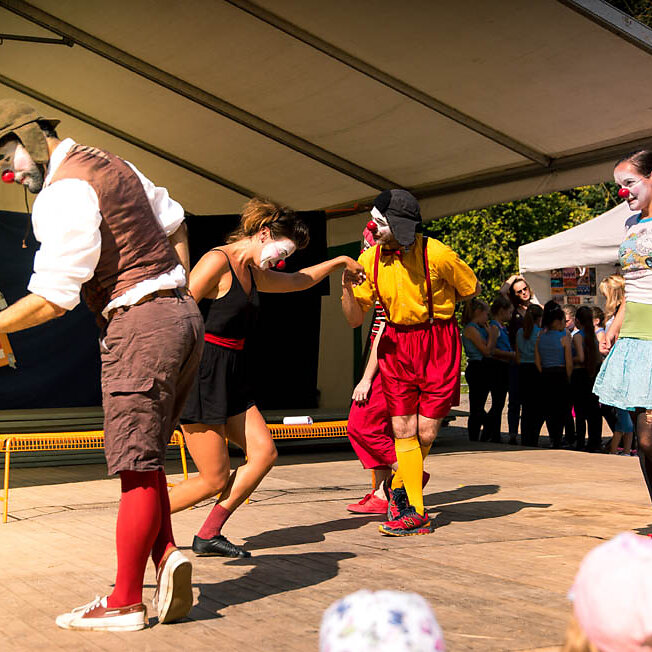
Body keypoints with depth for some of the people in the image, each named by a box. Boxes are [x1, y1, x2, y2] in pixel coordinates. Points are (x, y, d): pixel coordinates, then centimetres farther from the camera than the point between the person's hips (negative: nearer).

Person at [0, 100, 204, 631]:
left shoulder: (66, 190, -12)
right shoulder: (110, 164, 18)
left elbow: (53, 297, -17)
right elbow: (175, 222, 28)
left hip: (140, 322, -10)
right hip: (182, 315, 10)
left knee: (137, 465, -4)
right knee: (143, 456, 13)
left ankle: (125, 602, 3)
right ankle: (167, 556, 0)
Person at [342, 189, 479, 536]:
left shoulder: (437, 254, -16)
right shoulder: (370, 259, -4)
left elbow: (472, 290, 3)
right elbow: (355, 319, 0)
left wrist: (428, 301, 2)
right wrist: (347, 288, -18)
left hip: (437, 344, -3)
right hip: (395, 344, 3)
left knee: (426, 433, -1)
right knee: (402, 429, -3)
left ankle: (401, 483, 30)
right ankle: (415, 512, 7)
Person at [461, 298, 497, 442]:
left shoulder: (480, 329, 16)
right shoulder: (471, 329, -12)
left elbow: (490, 351, 17)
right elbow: (486, 350, -16)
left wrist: (492, 334, 12)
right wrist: (492, 333, -7)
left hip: (483, 369, 10)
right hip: (476, 369, -10)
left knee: (478, 409, 14)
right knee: (476, 410, -5)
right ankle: (473, 440, -1)